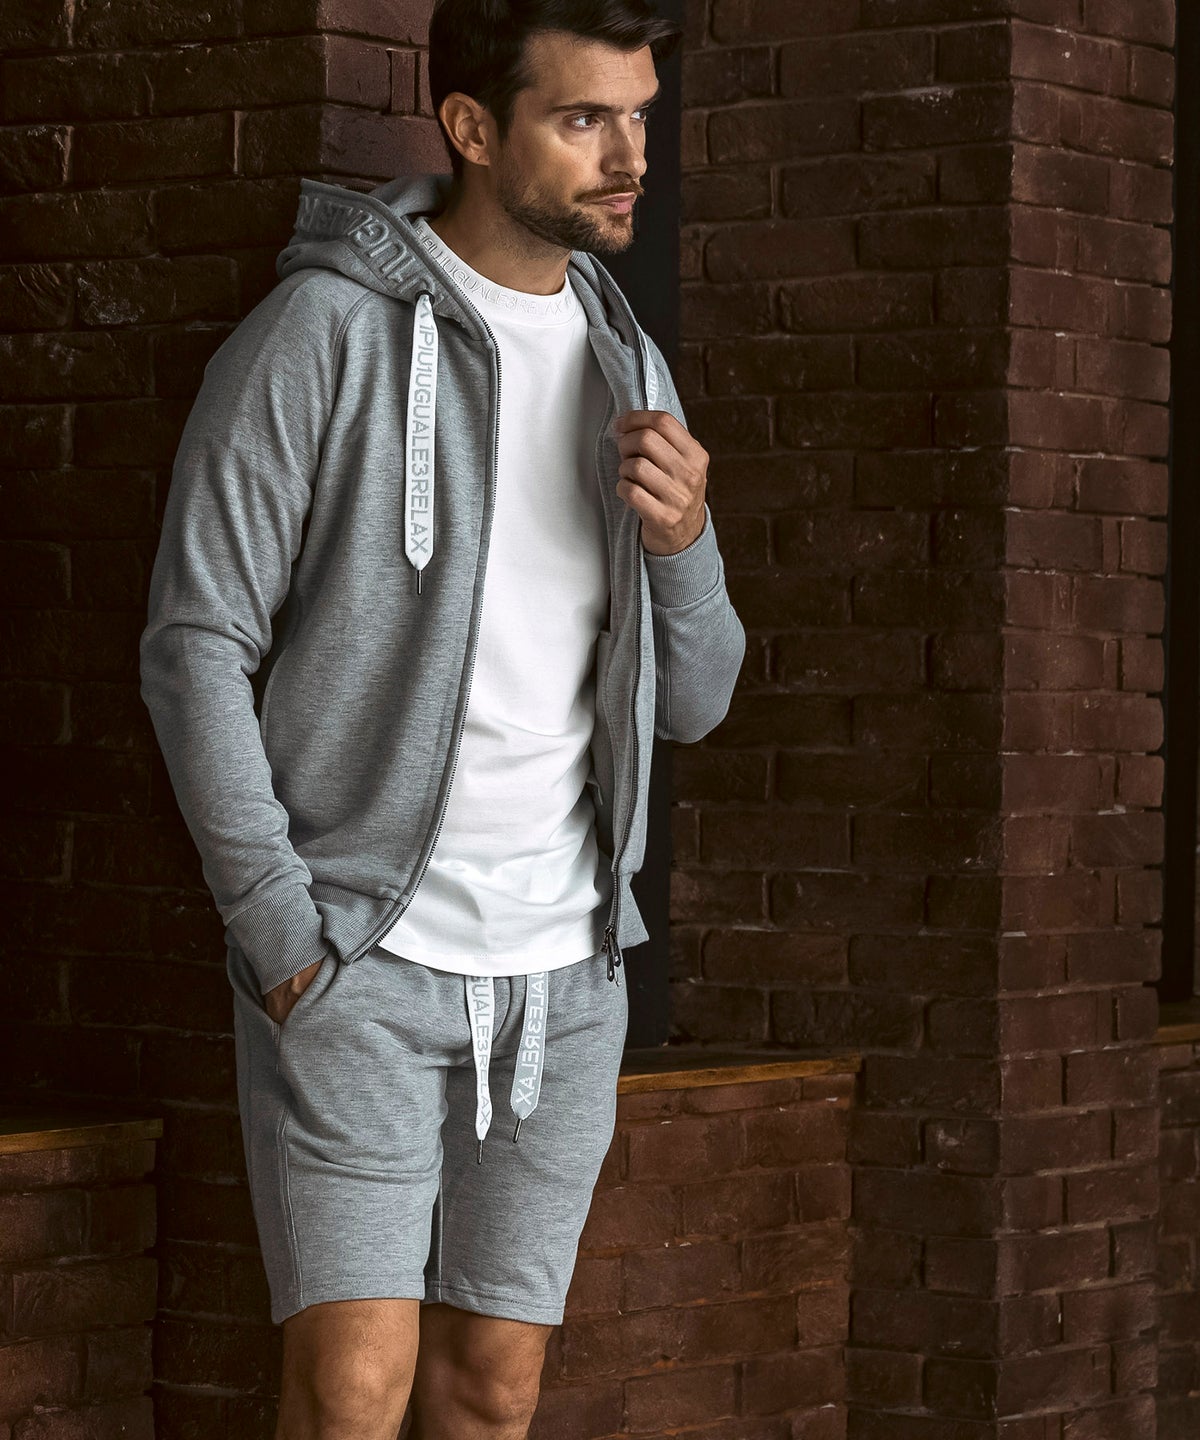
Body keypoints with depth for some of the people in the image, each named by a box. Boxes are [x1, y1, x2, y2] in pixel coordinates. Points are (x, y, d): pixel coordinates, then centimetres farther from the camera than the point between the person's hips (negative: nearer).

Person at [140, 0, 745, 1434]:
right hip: (356, 952, -5)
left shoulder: (627, 364, 10)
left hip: (562, 965, 6)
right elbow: (197, 648, -9)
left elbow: (690, 703, 13)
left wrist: (683, 544, -8)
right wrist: (284, 939, -12)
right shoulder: (327, 331, -8)